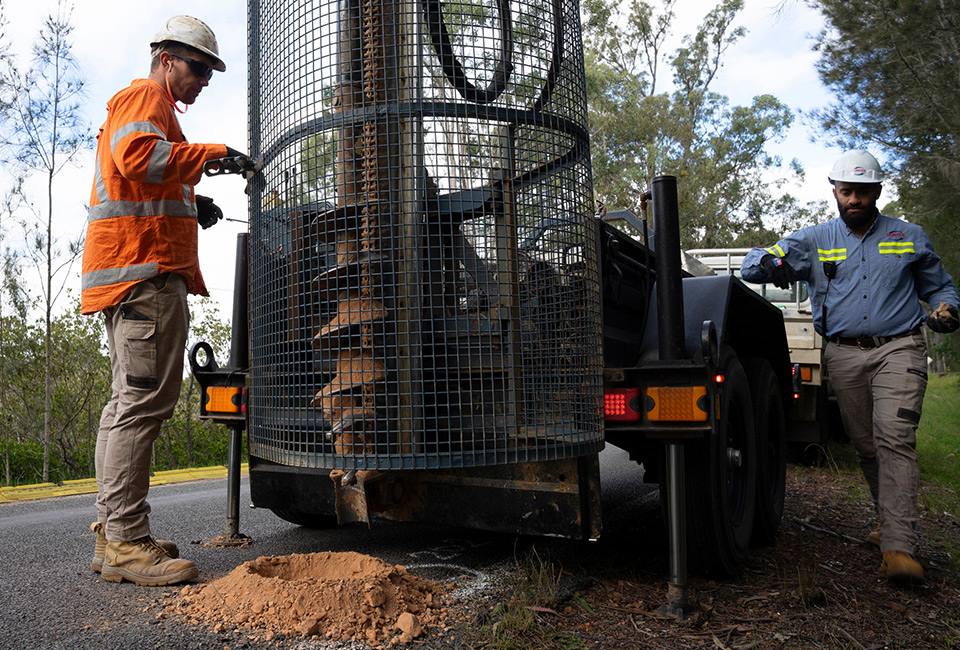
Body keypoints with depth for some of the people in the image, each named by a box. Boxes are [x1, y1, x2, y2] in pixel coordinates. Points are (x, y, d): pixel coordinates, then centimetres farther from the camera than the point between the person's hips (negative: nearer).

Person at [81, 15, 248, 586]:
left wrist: (190, 208, 21)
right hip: (145, 267, -11)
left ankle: (112, 533, 14)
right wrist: (207, 154, -13)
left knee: (129, 400, 9)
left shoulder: (146, 106, 34)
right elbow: (136, 155, -19)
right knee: (145, 396, -15)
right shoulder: (144, 96, 1)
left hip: (132, 271, 11)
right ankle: (126, 541, -15)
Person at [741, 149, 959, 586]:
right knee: (865, 445, 8)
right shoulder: (814, 241, 10)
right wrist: (768, 262, -24)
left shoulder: (910, 238, 12)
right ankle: (891, 518, 28)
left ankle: (898, 547, -21)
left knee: (894, 437, -17)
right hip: (844, 355, 2)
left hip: (898, 348, -2)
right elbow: (751, 264, 1)